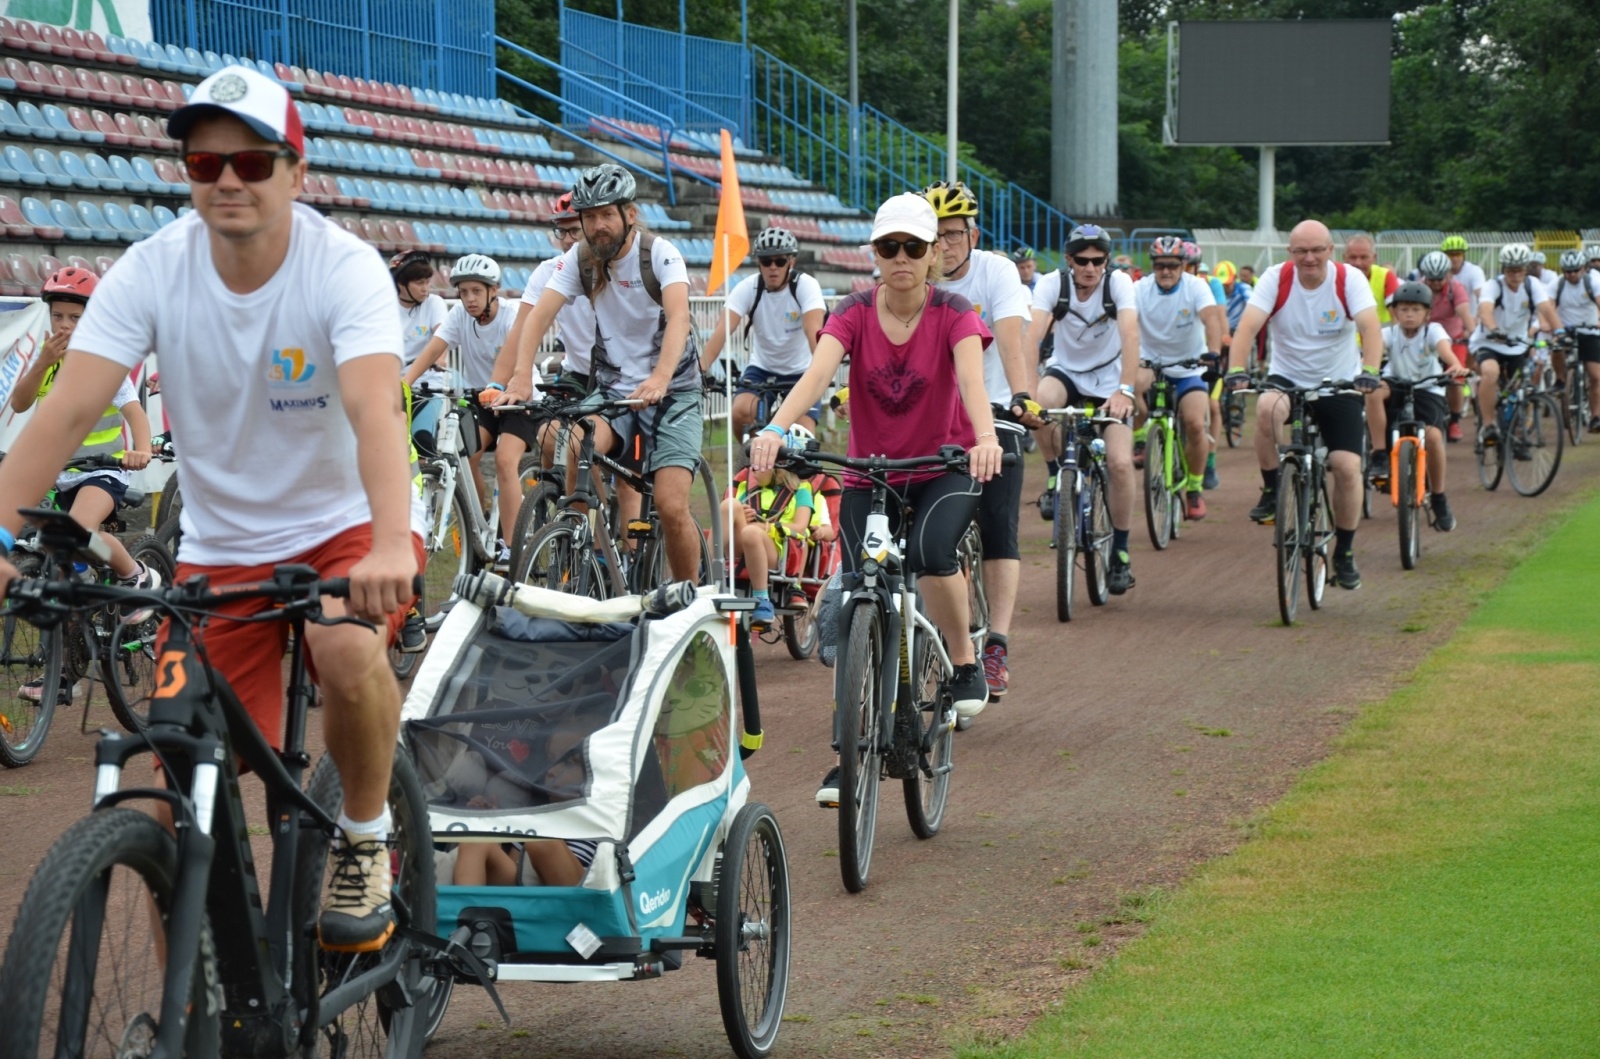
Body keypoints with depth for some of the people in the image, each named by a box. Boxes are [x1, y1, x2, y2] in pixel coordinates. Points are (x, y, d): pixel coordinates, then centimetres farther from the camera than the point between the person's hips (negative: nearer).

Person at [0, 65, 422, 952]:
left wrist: (392, 545, -53)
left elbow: (376, 409, -36)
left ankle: (364, 841, -6)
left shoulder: (345, 270, -20)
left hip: (344, 526, -2)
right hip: (220, 546, 3)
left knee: (349, 653, -34)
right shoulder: (150, 272, -13)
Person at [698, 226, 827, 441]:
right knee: (740, 412, -25)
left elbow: (814, 332, -33)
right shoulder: (747, 288, -16)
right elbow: (722, 330, -26)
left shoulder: (806, 286, -19)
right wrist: (700, 369, -41)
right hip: (761, 369, 1)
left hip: (800, 372, -1)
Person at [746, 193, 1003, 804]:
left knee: (931, 550, -33)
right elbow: (818, 372, -28)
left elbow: (971, 379, -31)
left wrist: (986, 439, -52)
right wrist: (775, 428, -47)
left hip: (944, 467, -2)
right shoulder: (855, 313, -11)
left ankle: (964, 664, -6)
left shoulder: (952, 313, -14)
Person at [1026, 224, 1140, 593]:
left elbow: (1130, 334, -30)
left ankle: (1120, 552, 1)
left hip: (1108, 379, -1)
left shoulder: (1119, 283, -18)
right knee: (1042, 402, -36)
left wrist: (1124, 390, -44)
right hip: (1066, 371, 1)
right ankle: (1056, 477, -10)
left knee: (1120, 463, -17)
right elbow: (1032, 334, -29)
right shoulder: (1052, 284, -17)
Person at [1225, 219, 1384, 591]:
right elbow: (1248, 325, -22)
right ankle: (1272, 492, -13)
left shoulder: (1350, 279, -13)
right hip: (1287, 377, 0)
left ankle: (1344, 554, 10)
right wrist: (1236, 369, -40)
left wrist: (1368, 371, -44)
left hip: (1339, 383, 0)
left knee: (1348, 467, -10)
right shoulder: (1276, 279, -11)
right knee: (1267, 409, -35)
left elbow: (1370, 327, -26)